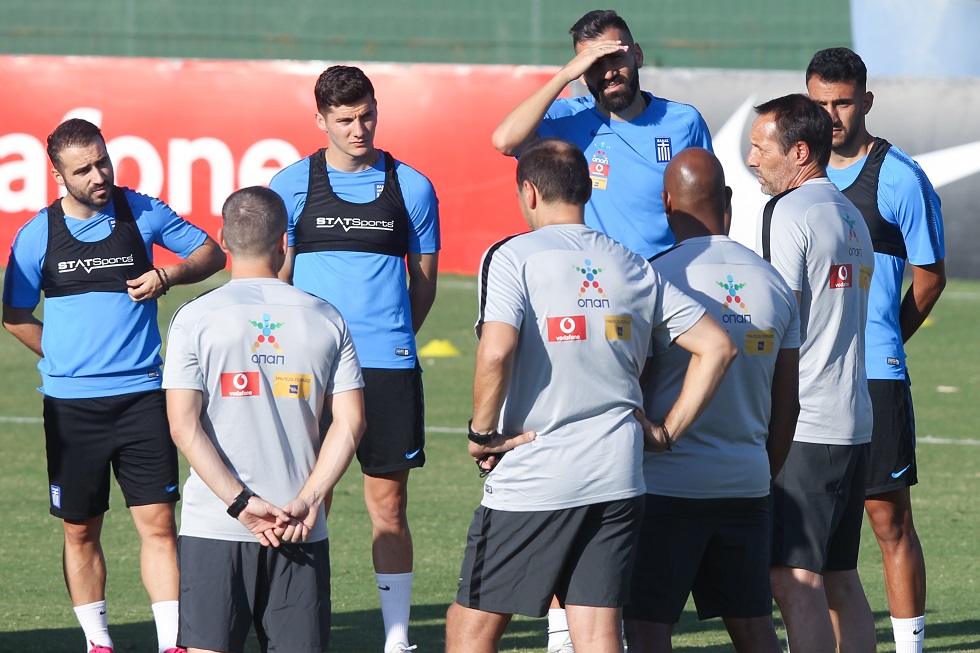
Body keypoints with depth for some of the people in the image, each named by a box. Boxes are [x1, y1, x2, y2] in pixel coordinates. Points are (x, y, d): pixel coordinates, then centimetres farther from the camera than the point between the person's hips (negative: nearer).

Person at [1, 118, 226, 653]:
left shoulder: (142, 213, 0)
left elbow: (211, 254, 10)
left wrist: (168, 275, -8)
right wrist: (67, 359, 9)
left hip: (141, 396, -1)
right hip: (71, 404, 1)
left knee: (158, 522, -7)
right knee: (80, 529, 6)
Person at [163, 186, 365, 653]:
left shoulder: (195, 319, -1)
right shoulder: (326, 319, 5)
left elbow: (184, 427, -8)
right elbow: (350, 423, 0)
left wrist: (241, 504, -10)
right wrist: (307, 501, -5)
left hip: (214, 526, -2)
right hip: (302, 529, 2)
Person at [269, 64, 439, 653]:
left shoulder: (410, 186, 6)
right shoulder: (292, 185, 5)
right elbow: (275, 278, 9)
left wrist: (394, 337, 11)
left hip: (389, 366, 0)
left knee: (389, 503, 2)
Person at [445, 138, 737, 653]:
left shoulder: (512, 258, -5)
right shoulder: (634, 268, 11)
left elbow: (495, 353, -21)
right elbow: (717, 347, 11)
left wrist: (482, 432, -8)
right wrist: (667, 432, 13)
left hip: (530, 482, -5)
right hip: (617, 483, 5)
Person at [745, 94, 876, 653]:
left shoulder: (790, 213, -10)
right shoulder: (851, 216, 17)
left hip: (803, 424, -9)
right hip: (855, 421, 9)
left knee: (794, 577, -10)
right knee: (840, 578, 11)